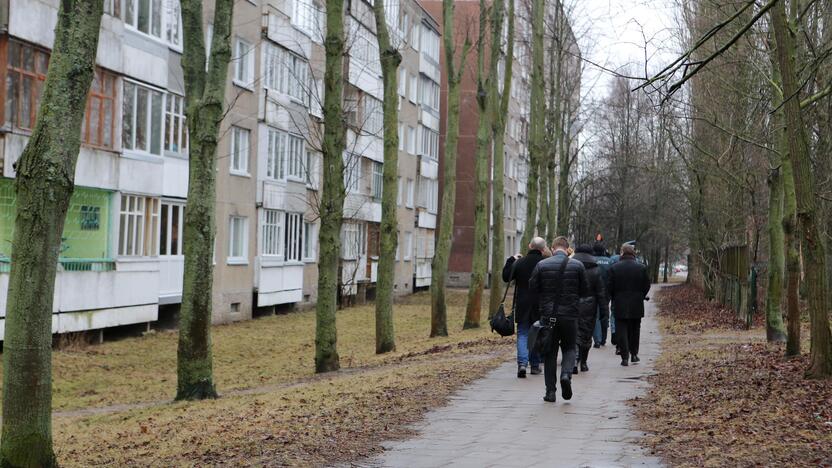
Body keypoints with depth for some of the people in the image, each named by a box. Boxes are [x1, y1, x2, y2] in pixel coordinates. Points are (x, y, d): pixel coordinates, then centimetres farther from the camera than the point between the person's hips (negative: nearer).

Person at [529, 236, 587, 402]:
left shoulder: (542, 265, -3)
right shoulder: (577, 265, -2)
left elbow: (532, 289, 0)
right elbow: (584, 291, 4)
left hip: (548, 315, 0)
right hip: (570, 315, 0)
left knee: (550, 352, 9)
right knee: (569, 348, 16)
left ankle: (550, 391, 6)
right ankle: (566, 374, -11)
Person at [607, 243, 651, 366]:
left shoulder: (614, 268, -7)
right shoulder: (642, 268, -3)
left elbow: (609, 287, -5)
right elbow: (647, 286, 1)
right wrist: (640, 297, 14)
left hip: (620, 305, -2)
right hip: (636, 306, 2)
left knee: (621, 331, 2)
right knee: (634, 331, 16)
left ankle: (625, 357, -3)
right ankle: (634, 354, 21)